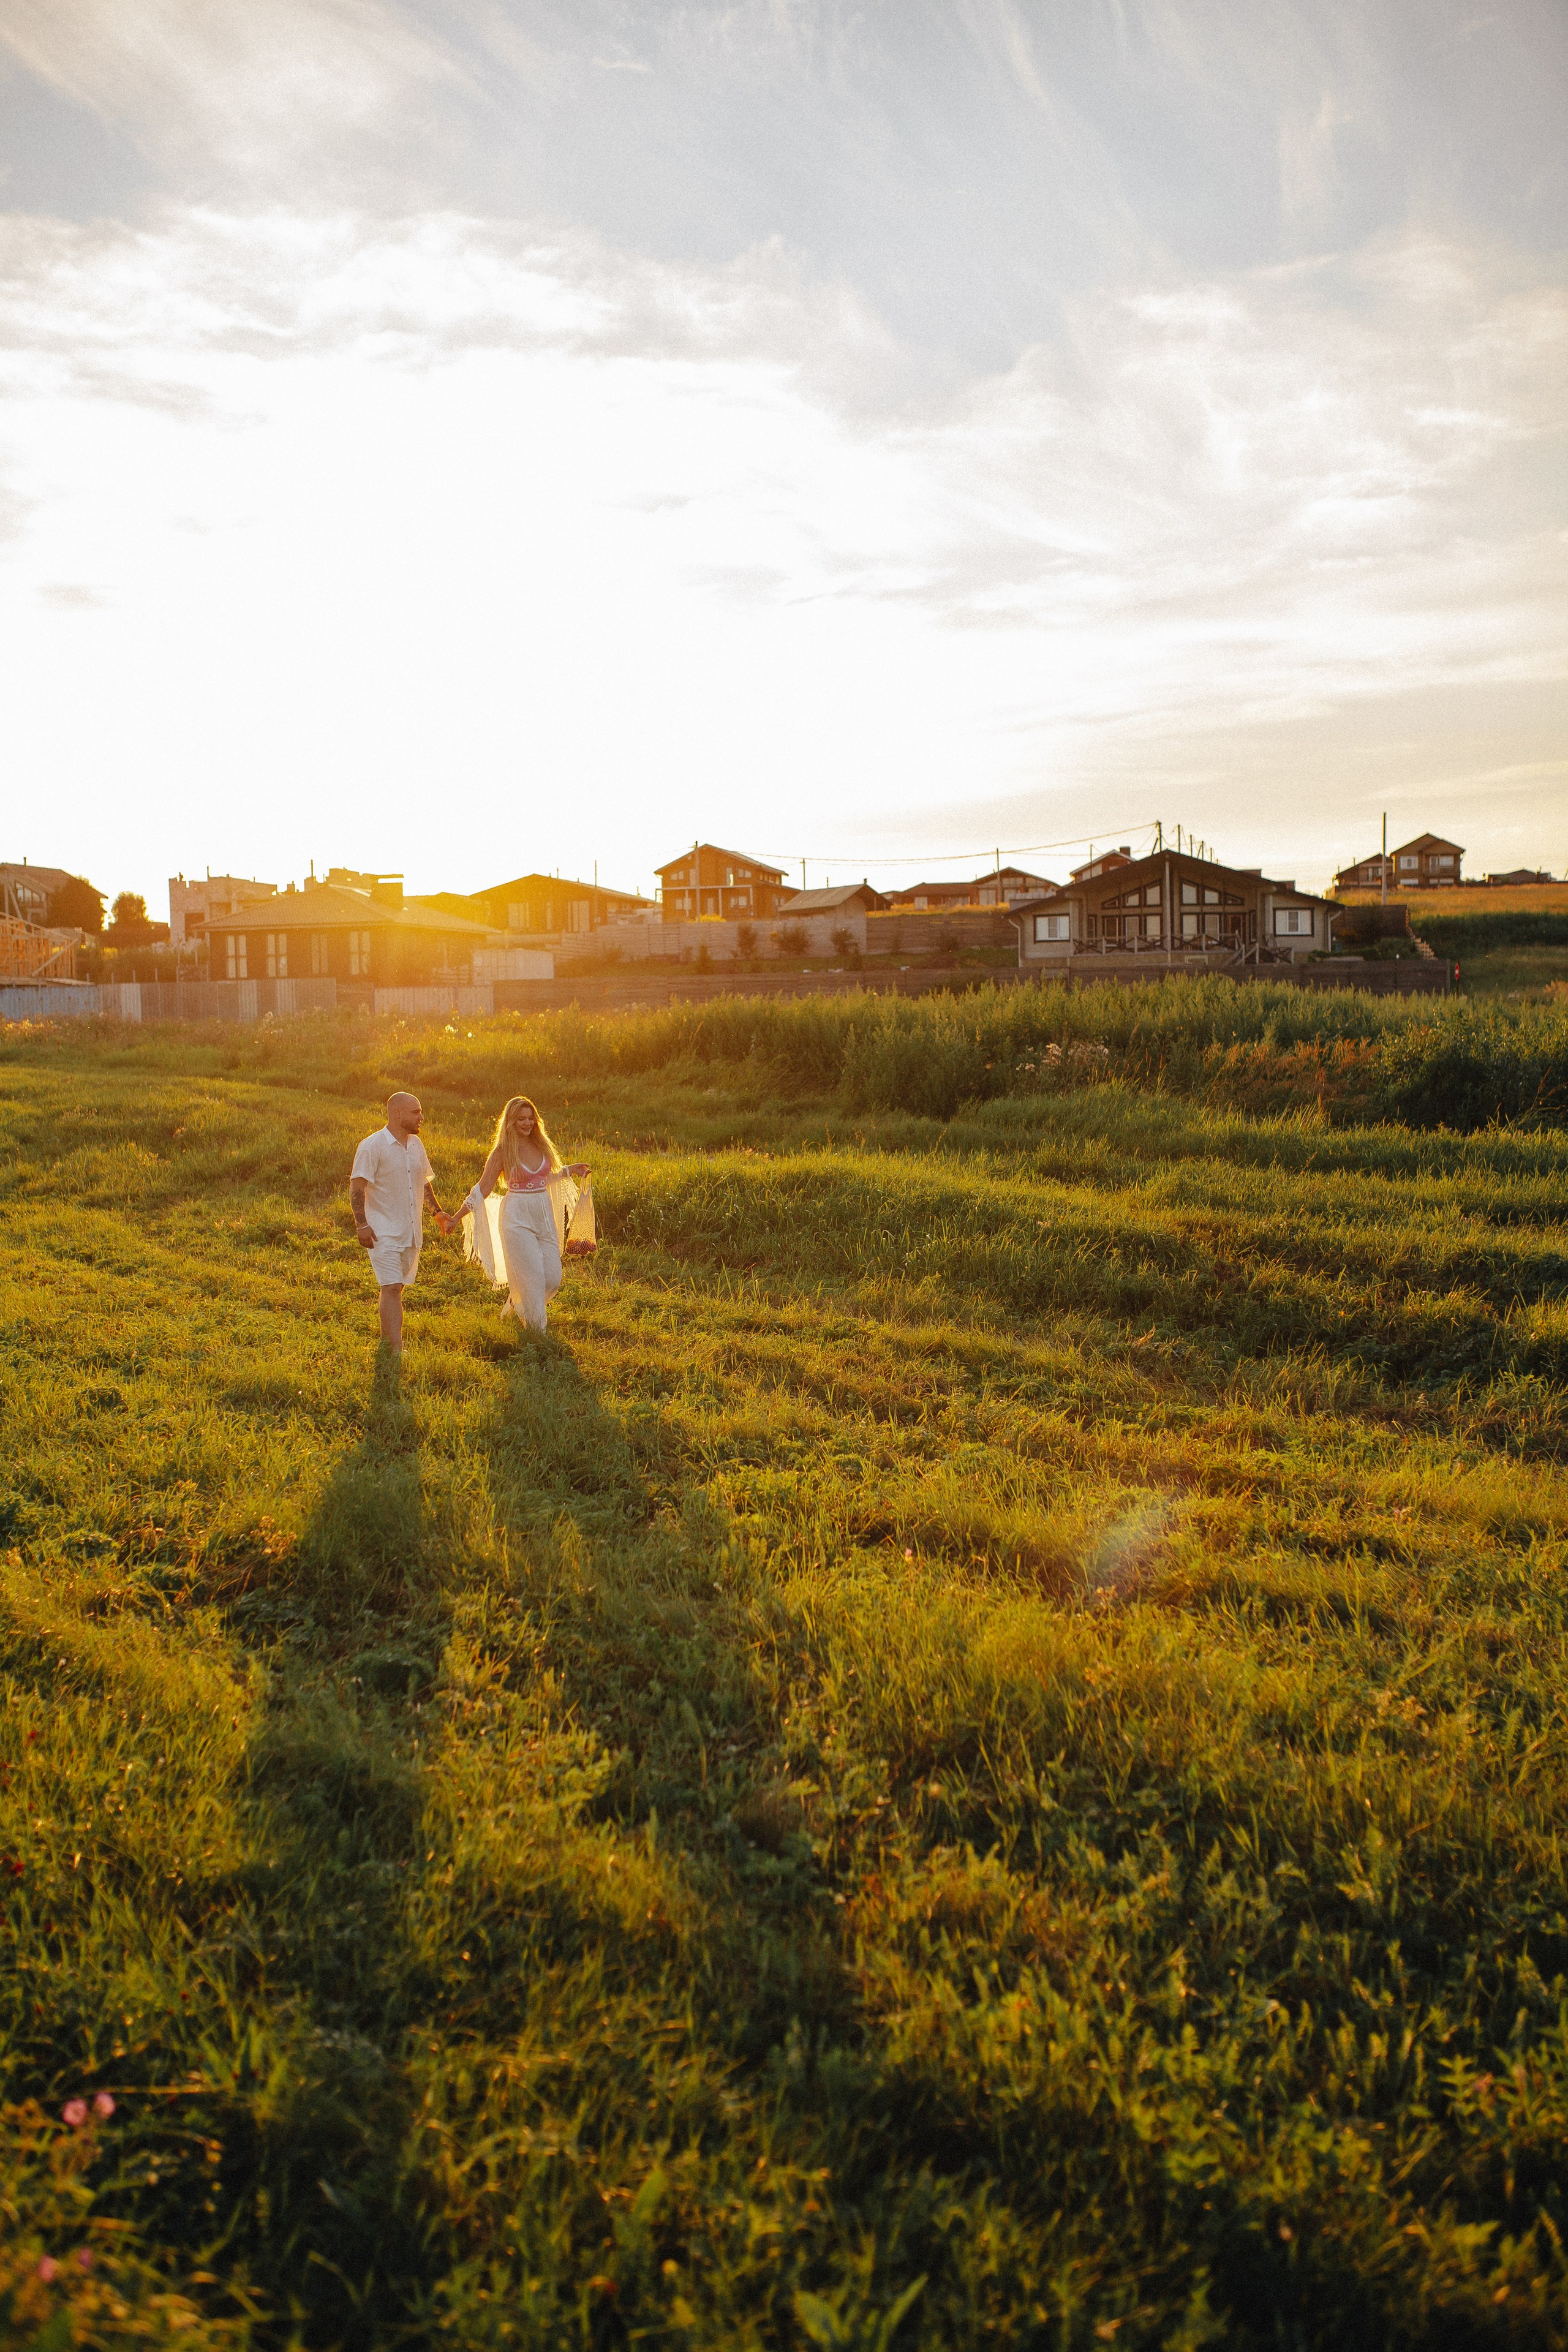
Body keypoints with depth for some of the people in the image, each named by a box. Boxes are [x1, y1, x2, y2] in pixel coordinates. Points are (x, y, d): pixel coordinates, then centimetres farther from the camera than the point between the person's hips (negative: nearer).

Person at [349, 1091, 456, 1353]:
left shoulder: (416, 1144, 11)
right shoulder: (372, 1146, -11)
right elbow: (356, 1188, -13)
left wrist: (438, 1212, 20)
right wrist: (362, 1225, -20)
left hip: (412, 1231, 7)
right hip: (384, 1232, -7)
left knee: (399, 1288, 12)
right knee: (392, 1289, -13)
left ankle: (386, 1338, 25)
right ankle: (396, 1351, -16)